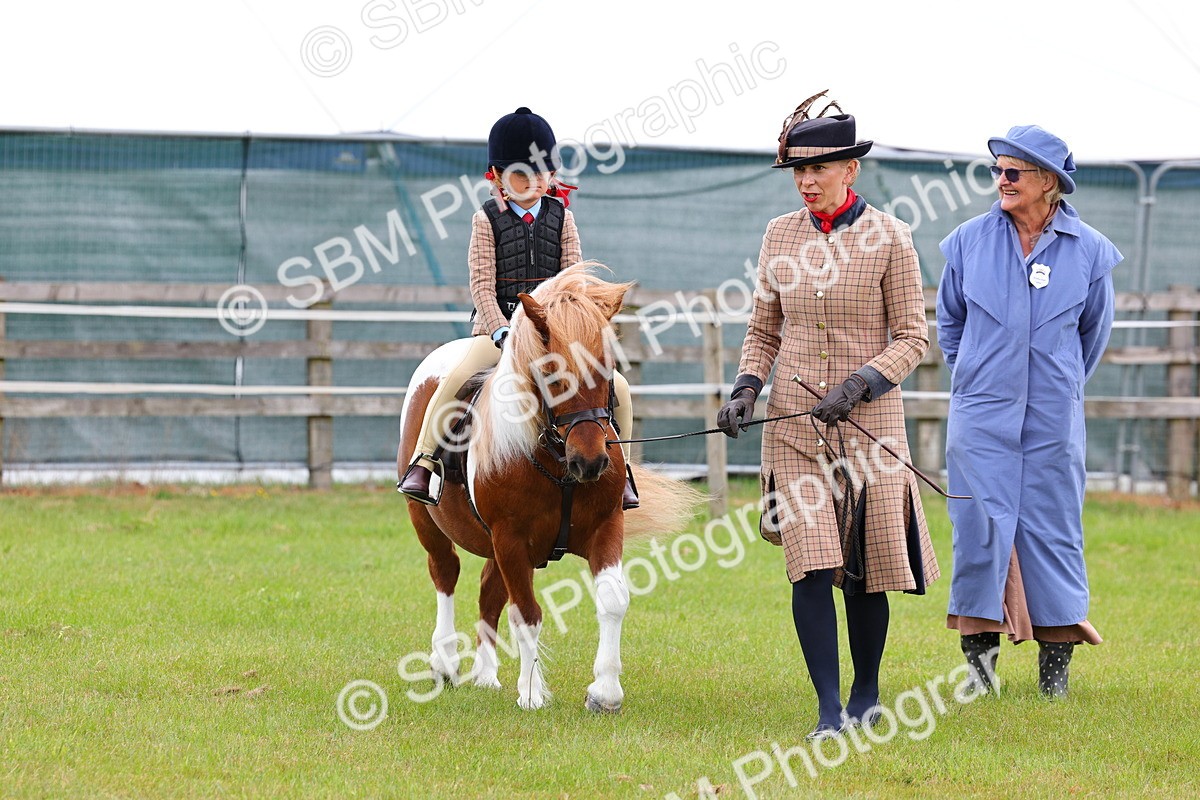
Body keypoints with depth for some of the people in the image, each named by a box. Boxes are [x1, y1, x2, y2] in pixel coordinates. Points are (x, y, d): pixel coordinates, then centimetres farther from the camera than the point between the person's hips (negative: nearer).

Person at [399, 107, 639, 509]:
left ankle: (620, 470, 7)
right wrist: (502, 332, -19)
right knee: (456, 378, -31)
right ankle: (421, 464, -19)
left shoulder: (562, 218, 7)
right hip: (498, 324, -2)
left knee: (616, 386, -13)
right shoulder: (487, 220, 1)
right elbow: (483, 285, -6)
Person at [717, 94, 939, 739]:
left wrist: (857, 385, -17)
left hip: (868, 420, -2)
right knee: (811, 565, -10)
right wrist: (746, 388, -4)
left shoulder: (888, 237, -4)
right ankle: (829, 710, -8)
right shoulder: (781, 235, 7)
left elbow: (913, 337, -3)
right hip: (793, 424, 2)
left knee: (865, 570, 5)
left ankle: (867, 694, 25)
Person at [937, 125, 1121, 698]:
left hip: (1052, 414, 0)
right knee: (982, 520, -6)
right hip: (982, 410, 0)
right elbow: (949, 319, 16)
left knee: (1052, 522, 2)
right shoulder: (969, 241, 1)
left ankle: (1056, 659, 8)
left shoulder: (1088, 251, -1)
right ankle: (979, 638, 5)